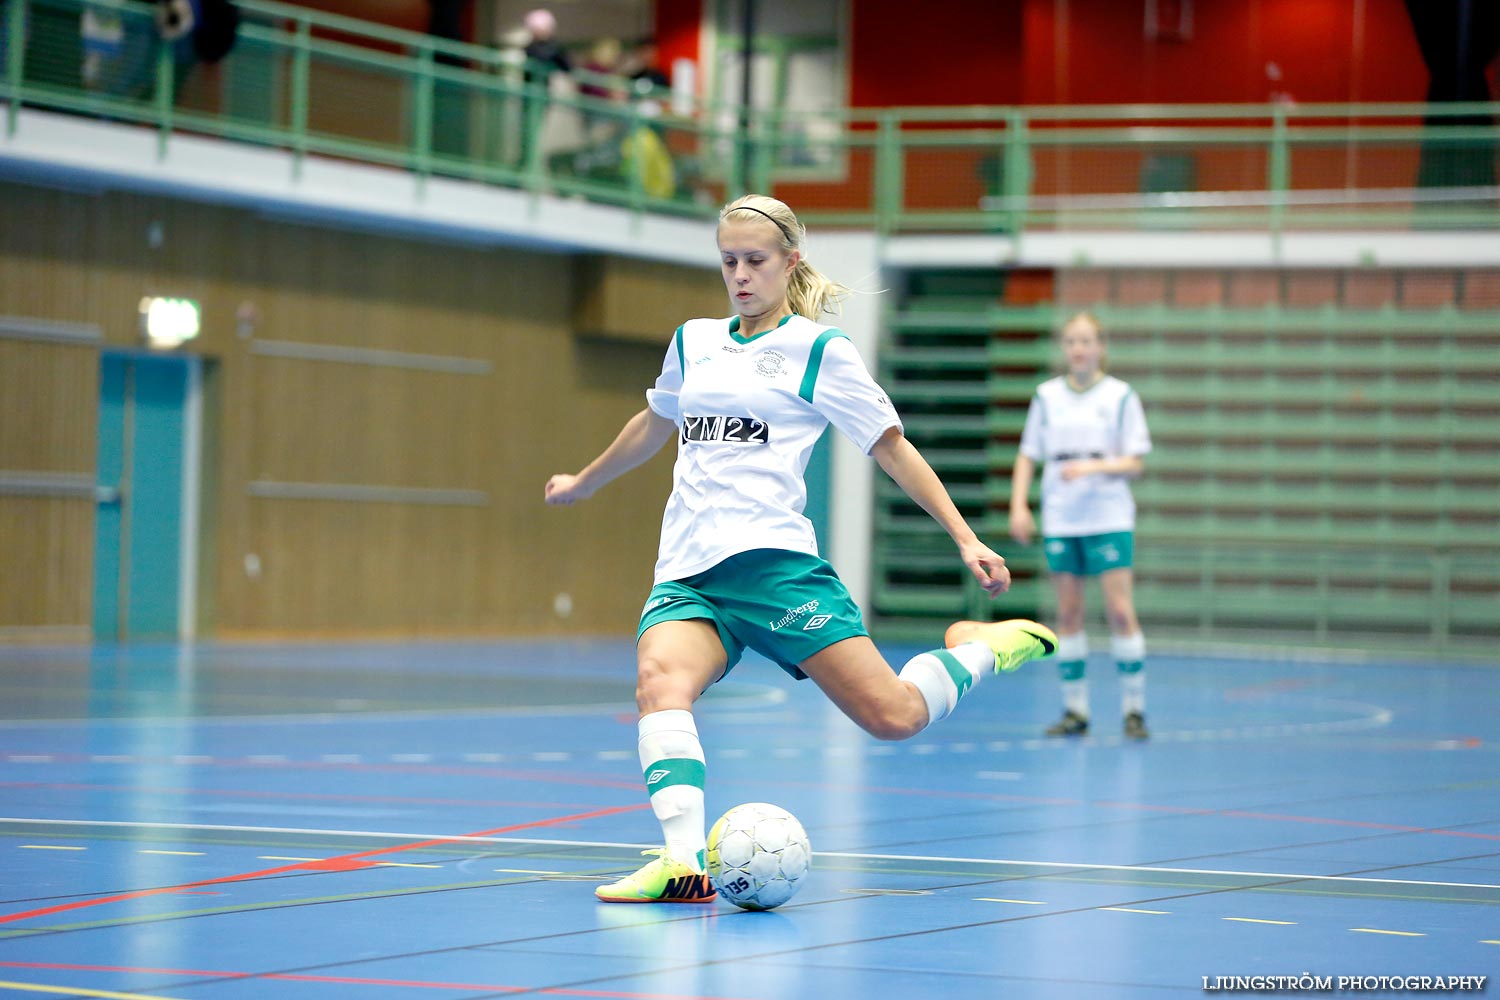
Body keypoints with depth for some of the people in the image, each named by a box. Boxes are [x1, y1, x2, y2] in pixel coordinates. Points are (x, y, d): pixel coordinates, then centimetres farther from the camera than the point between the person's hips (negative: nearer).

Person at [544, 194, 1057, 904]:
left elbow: (892, 447, 5)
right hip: (686, 572, 4)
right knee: (660, 680, -30)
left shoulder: (818, 349, 4)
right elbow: (655, 424, 38)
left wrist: (965, 538, -2)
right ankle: (684, 864, -44)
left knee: (893, 716, -13)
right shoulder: (693, 343, 19)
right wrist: (583, 482, 50)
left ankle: (975, 650, 20)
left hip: (772, 560, -4)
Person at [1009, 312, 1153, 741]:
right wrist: (1019, 505, -1)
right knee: (1068, 614, 3)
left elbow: (1135, 462, -1)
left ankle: (1134, 709, -3)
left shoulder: (1120, 396, 0)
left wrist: (1092, 467, -17)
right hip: (1059, 521, 3)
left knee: (1120, 611, -9)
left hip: (1110, 517, -3)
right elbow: (1027, 455, 11)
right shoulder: (1047, 395, 8)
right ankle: (1075, 710, 8)